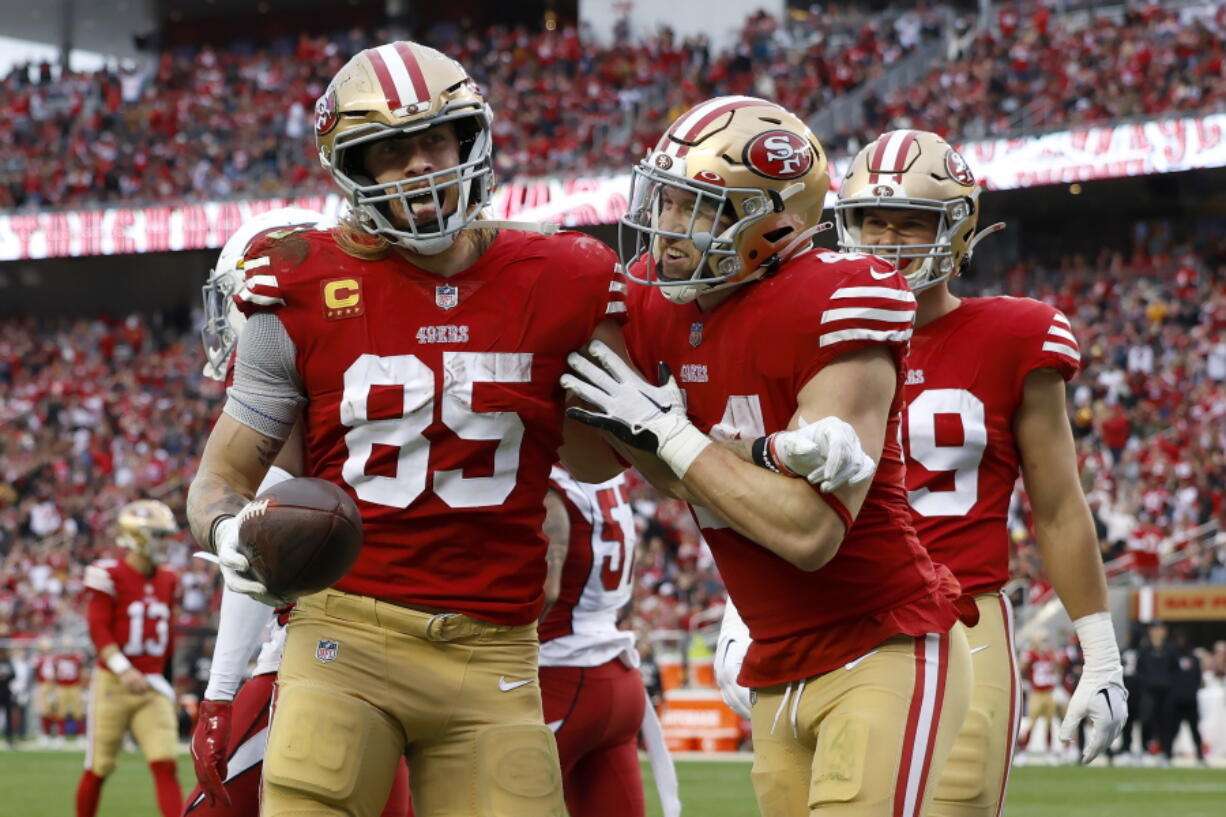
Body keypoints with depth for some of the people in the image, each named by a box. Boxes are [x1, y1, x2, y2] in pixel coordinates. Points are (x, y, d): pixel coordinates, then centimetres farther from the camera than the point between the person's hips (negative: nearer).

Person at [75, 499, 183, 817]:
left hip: (153, 688, 4)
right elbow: (98, 630, -15)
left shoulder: (167, 581, 10)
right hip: (113, 683, -4)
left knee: (166, 765, -8)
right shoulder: (109, 575, -9)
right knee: (98, 768, 4)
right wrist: (124, 671, -26)